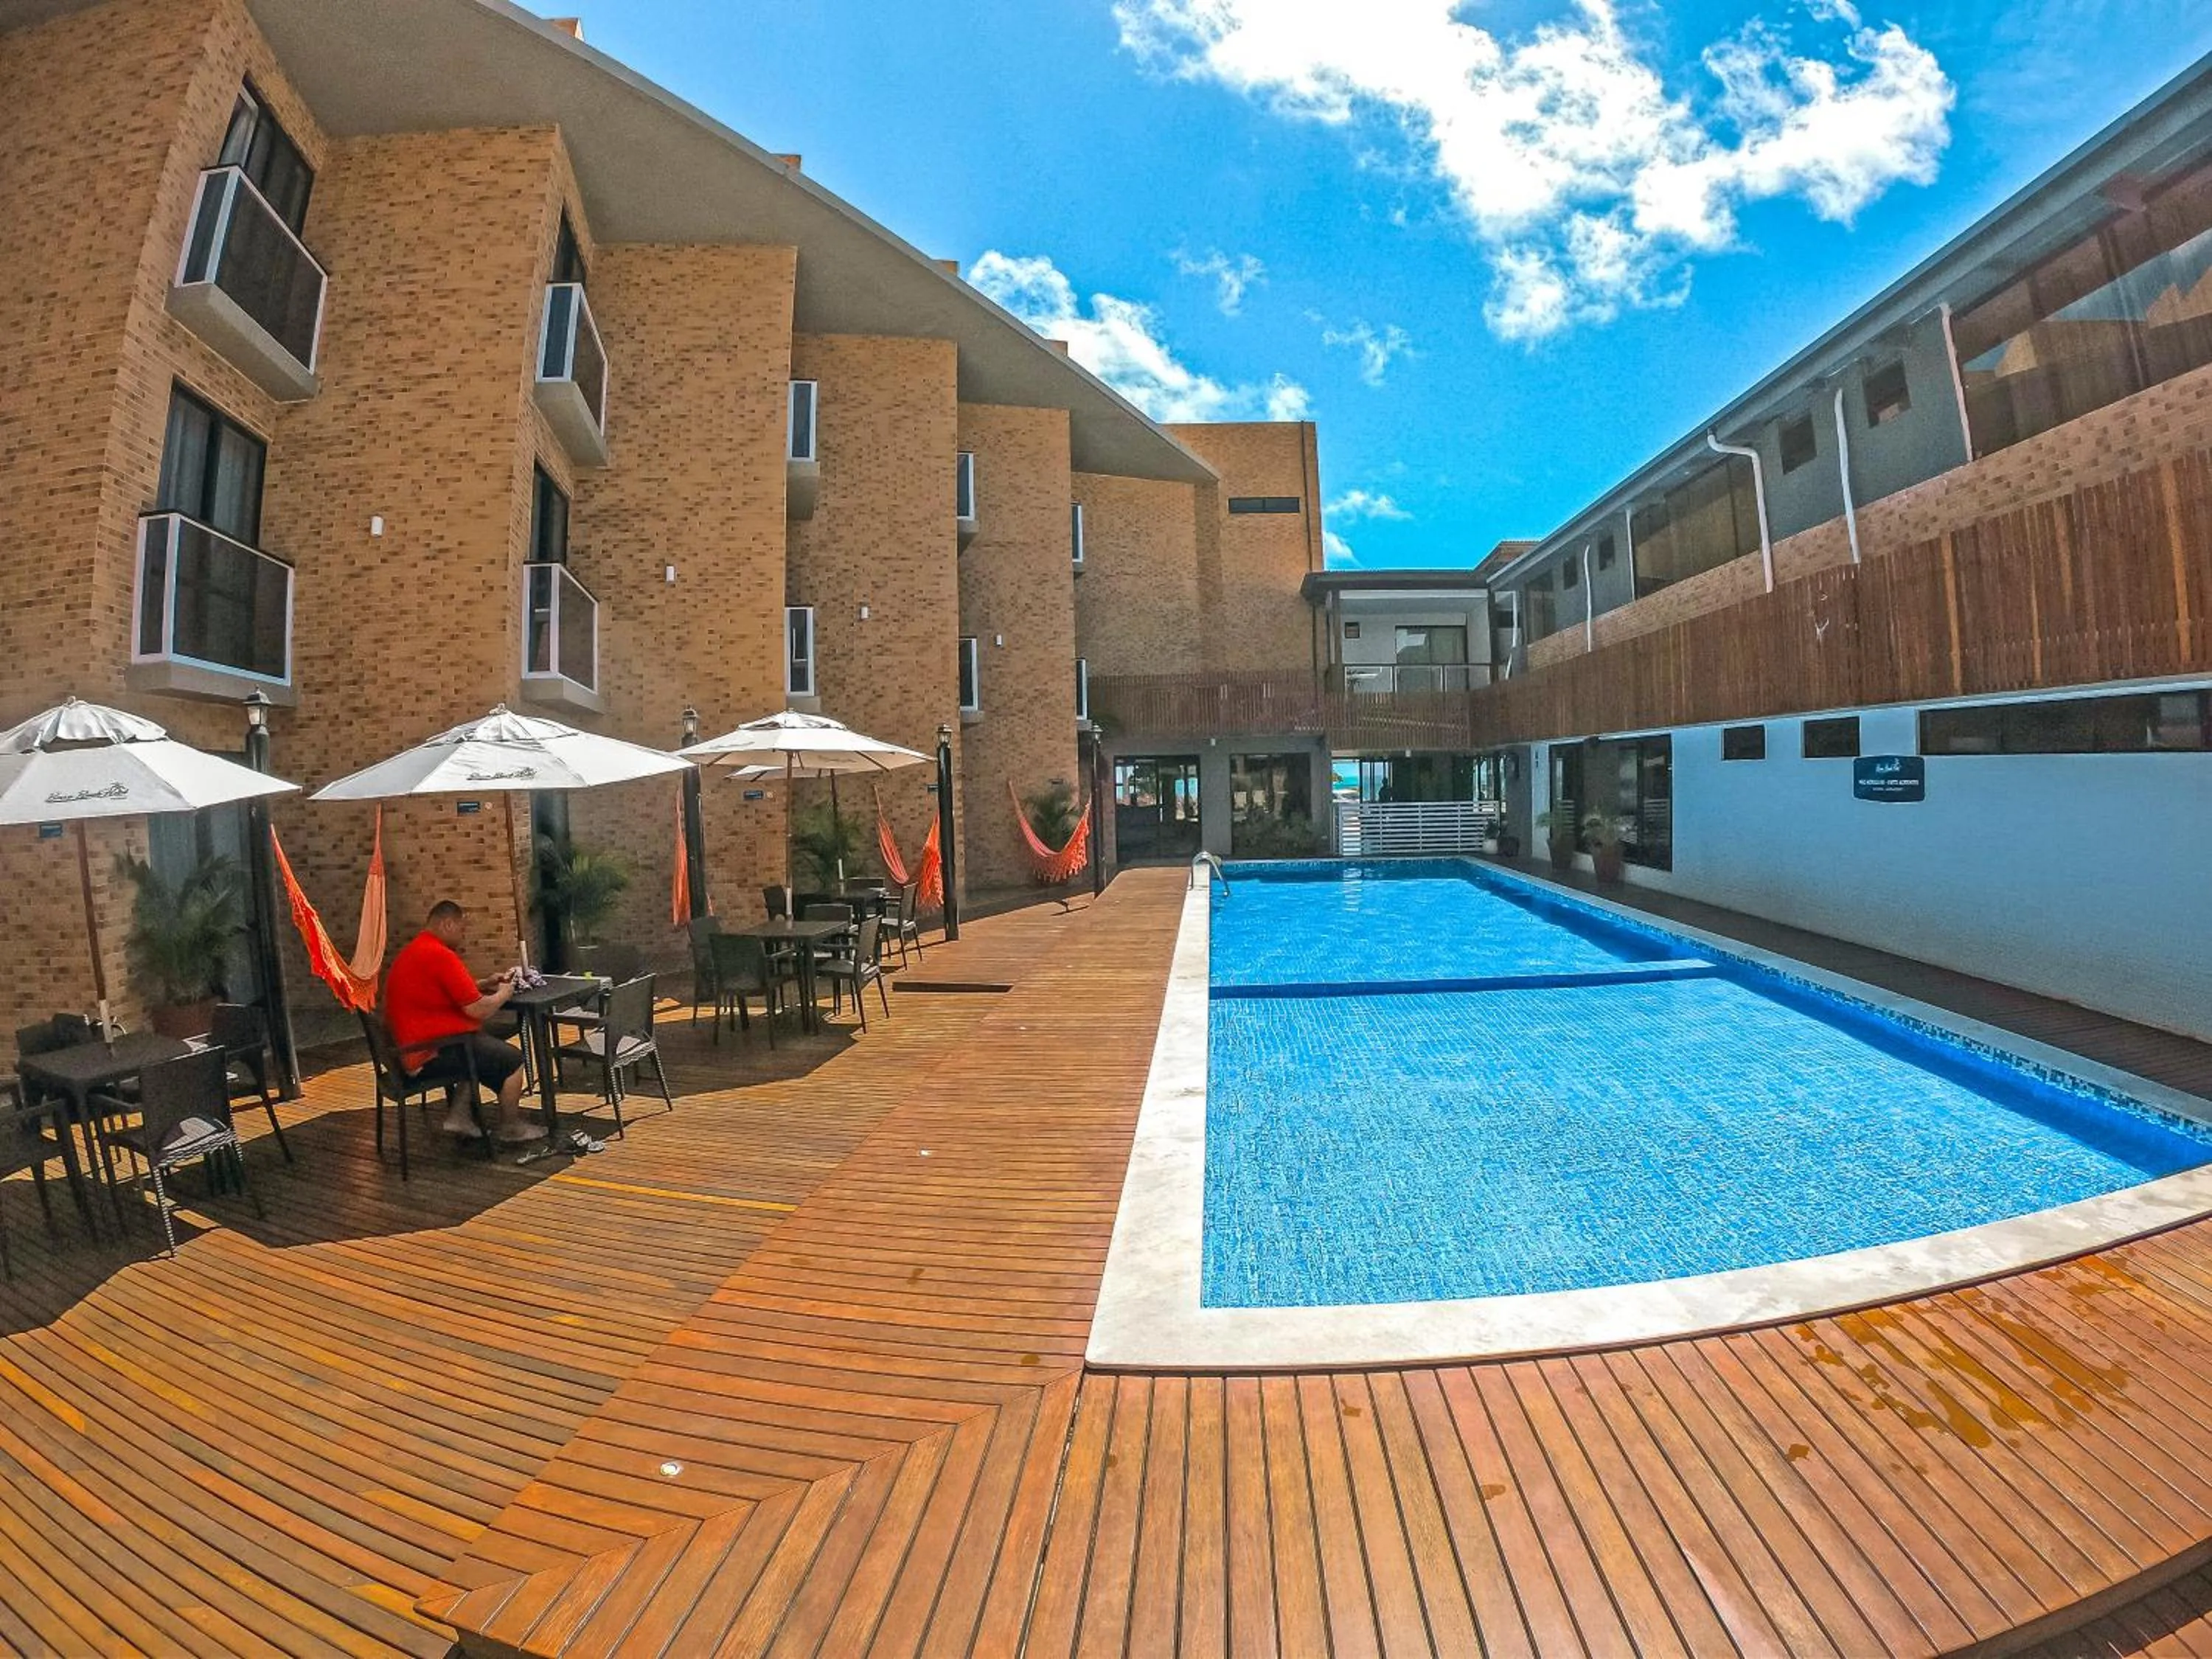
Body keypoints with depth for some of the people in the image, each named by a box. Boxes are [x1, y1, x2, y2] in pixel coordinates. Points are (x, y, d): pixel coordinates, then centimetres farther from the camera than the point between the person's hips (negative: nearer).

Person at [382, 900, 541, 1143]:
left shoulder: (410, 952, 12)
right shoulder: (441, 956, -21)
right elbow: (478, 1010, -21)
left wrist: (485, 984, 14)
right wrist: (504, 993, -2)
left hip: (408, 1049, 11)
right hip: (430, 1055, -11)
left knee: (486, 1045, 27)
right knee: (512, 1058, 2)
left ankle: (459, 1116, 20)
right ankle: (510, 1128, 16)